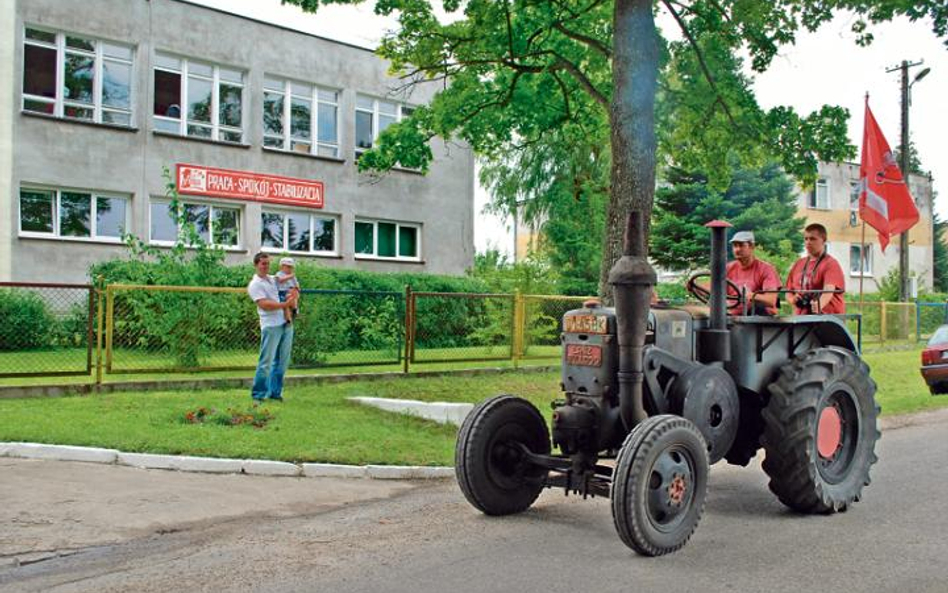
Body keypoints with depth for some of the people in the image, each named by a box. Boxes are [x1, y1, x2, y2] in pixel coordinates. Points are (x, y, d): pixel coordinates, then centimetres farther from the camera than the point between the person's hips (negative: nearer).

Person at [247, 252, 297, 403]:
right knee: (266, 362, -6)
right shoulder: (255, 284, -4)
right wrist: (285, 304, -23)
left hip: (286, 324, 7)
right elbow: (264, 304, -16)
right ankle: (258, 394, 3)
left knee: (282, 361, 10)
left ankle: (275, 392, 18)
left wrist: (292, 297, 5)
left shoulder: (274, 279, 18)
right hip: (271, 326, -7)